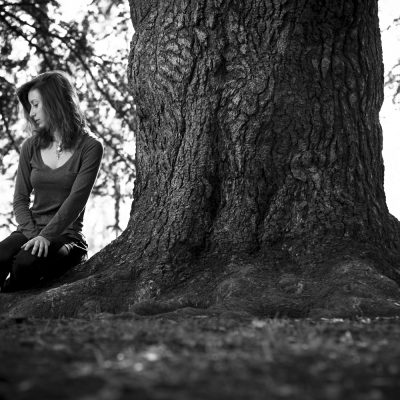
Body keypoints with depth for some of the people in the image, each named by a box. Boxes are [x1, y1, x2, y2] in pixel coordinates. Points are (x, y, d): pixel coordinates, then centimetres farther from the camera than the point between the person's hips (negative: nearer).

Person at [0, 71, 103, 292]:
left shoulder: (90, 147, -3)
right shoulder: (31, 147, 12)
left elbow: (76, 200, -12)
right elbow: (20, 199, 8)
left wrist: (46, 236, -23)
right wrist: (33, 234, -11)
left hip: (66, 235, -4)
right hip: (30, 231, 4)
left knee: (25, 264, -34)